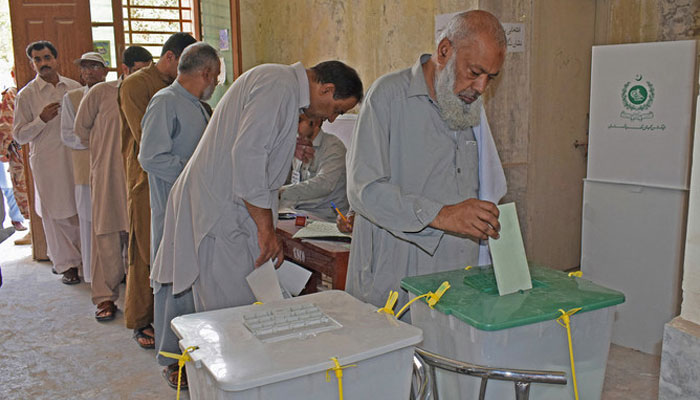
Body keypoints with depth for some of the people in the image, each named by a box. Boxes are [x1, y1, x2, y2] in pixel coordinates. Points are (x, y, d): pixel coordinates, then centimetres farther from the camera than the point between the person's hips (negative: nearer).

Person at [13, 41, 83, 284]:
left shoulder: (75, 88, 9)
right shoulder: (26, 95, 1)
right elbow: (19, 135, 1)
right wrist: (41, 120, -13)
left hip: (76, 157, 2)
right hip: (47, 161, -2)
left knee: (80, 209, 4)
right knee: (55, 214, 3)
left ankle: (81, 256, 19)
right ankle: (66, 263, 14)